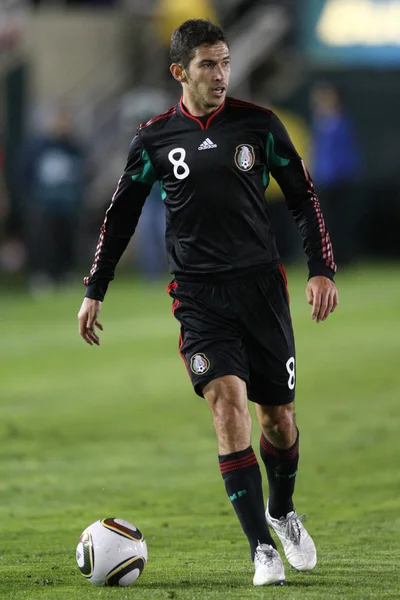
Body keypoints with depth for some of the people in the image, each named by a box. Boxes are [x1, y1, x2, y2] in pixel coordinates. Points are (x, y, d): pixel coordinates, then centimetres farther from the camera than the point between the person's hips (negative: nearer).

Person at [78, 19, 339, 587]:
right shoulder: (155, 138, 2)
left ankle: (282, 512, 38)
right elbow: (121, 216, 12)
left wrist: (322, 269, -2)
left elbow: (303, 198, 8)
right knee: (228, 403, -18)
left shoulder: (258, 124, 2)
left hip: (261, 285, 1)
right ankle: (262, 548, -15)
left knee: (279, 417, 7)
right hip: (199, 297, -1)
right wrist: (94, 291, 11)